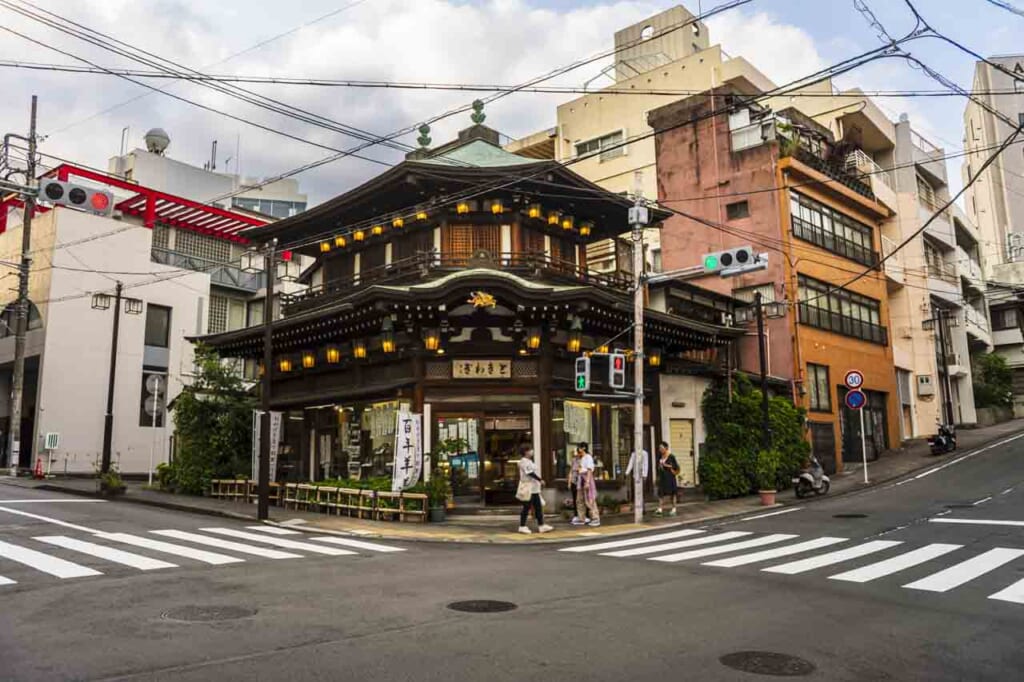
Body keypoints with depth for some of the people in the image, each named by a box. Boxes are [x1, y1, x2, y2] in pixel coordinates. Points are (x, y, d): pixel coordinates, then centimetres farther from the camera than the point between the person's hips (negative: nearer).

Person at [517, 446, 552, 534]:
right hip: (528, 488, -10)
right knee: (526, 507, -4)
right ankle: (522, 526, 4)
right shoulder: (524, 461, -15)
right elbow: (530, 473, -21)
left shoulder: (529, 461, 17)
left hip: (534, 488, 10)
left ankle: (541, 525, 12)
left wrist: (538, 481, 14)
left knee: (538, 507, 9)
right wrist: (540, 480, -19)